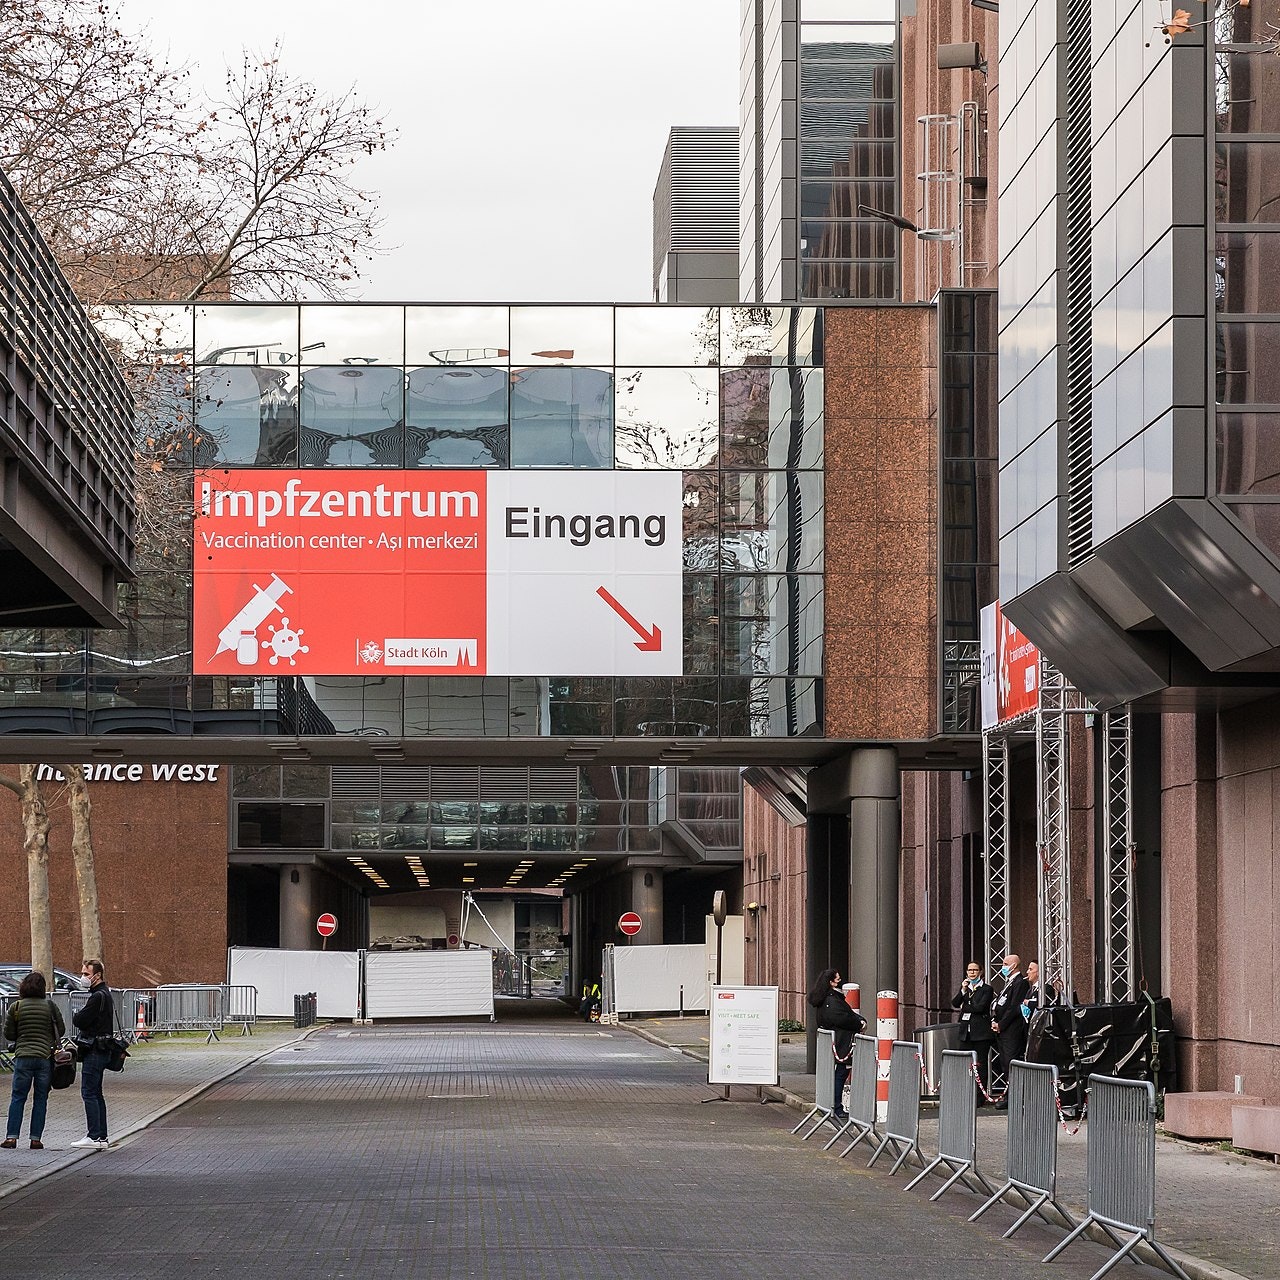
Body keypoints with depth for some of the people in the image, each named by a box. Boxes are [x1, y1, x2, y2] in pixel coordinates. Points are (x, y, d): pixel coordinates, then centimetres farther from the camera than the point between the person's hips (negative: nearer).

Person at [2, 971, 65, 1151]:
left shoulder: (16, 1007, -2)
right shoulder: (50, 1006, -2)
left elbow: (8, 1034, 3)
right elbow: (61, 1030, 5)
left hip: (23, 1056, 0)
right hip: (45, 1057, 0)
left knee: (18, 1098, 5)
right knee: (40, 1099, 6)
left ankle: (12, 1137, -2)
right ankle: (36, 1139, 3)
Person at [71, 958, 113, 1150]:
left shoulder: (98, 997, -16)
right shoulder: (105, 994, 17)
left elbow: (80, 1021, -19)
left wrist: (76, 1014, 1)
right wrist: (80, 1016, 1)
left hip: (94, 1051, -11)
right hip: (100, 1049, 11)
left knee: (89, 1093, -9)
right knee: (96, 1093, 14)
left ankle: (95, 1137, -12)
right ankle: (102, 1136, 16)